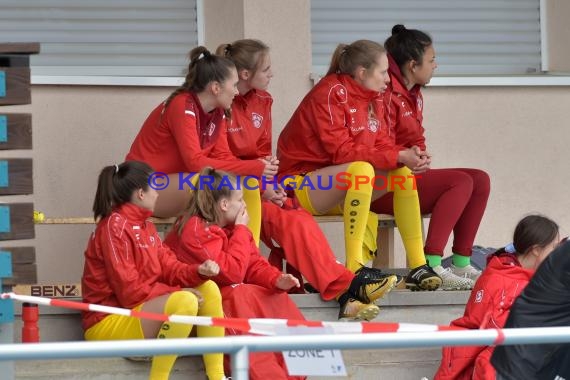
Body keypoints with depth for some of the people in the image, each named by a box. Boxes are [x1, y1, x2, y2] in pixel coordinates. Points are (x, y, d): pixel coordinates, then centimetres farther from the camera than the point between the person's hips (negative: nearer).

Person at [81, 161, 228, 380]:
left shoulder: (145, 226, 13)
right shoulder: (114, 226, -15)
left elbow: (170, 269, 10)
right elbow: (129, 290, -20)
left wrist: (199, 271, -10)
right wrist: (177, 293, -15)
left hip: (142, 310, 10)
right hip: (108, 323, -10)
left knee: (209, 289, 1)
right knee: (186, 301, -29)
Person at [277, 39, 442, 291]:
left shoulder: (373, 98, 8)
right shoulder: (330, 94, -19)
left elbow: (381, 144, 5)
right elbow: (342, 151, -25)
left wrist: (409, 156, -17)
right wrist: (399, 156, -26)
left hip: (345, 184, 9)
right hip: (301, 183, -9)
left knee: (403, 172, -8)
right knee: (362, 169, -35)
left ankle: (417, 267, -12)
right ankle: (354, 270, -40)